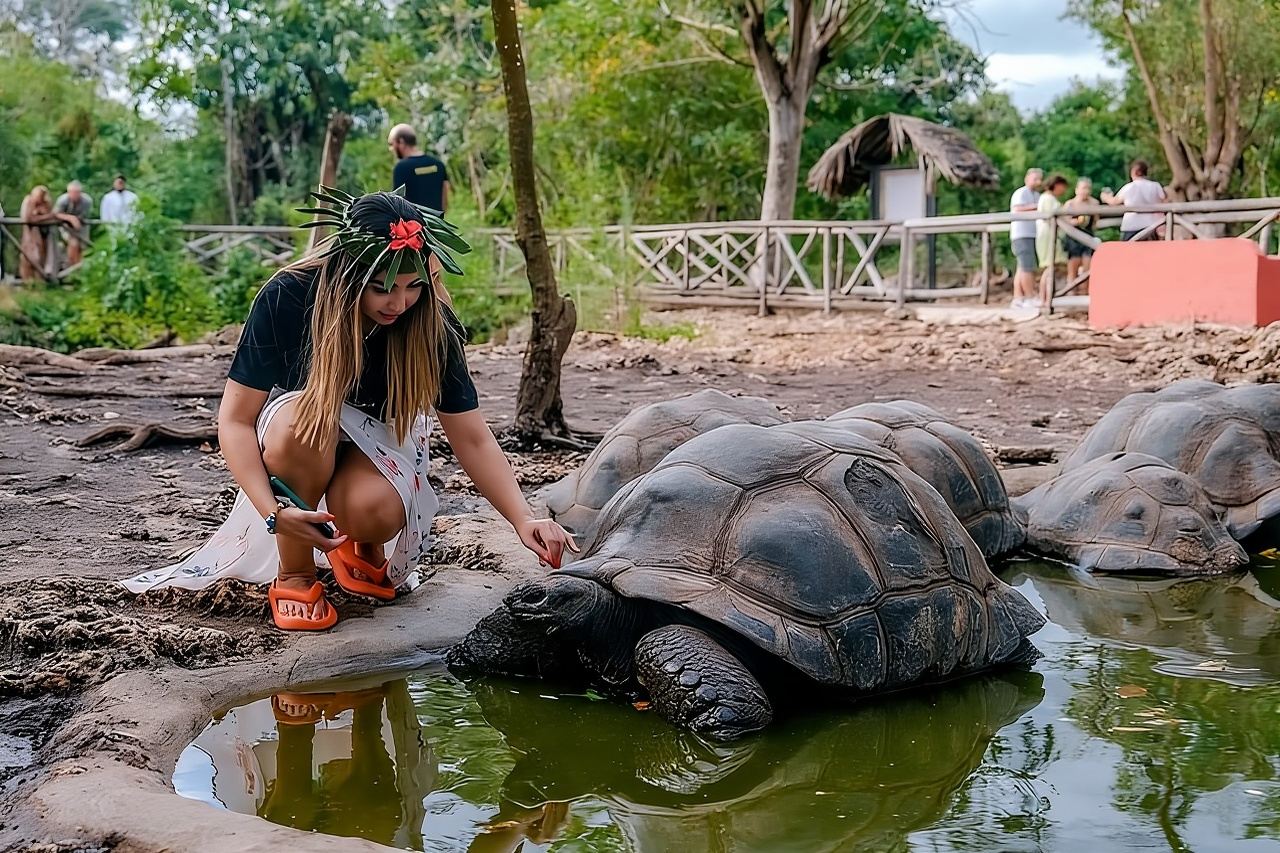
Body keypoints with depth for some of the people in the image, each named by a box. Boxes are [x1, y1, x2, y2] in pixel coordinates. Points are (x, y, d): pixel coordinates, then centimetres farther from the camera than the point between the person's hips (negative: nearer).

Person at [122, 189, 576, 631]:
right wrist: (273, 512, -37)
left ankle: (363, 548, 5)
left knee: (376, 512, -35)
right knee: (304, 420, -38)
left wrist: (523, 519, -32)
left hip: (381, 439, 0)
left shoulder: (431, 323, -23)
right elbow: (235, 419, -24)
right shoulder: (287, 297, -27)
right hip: (296, 441, 0)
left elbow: (471, 437, -19)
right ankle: (294, 575, -16)